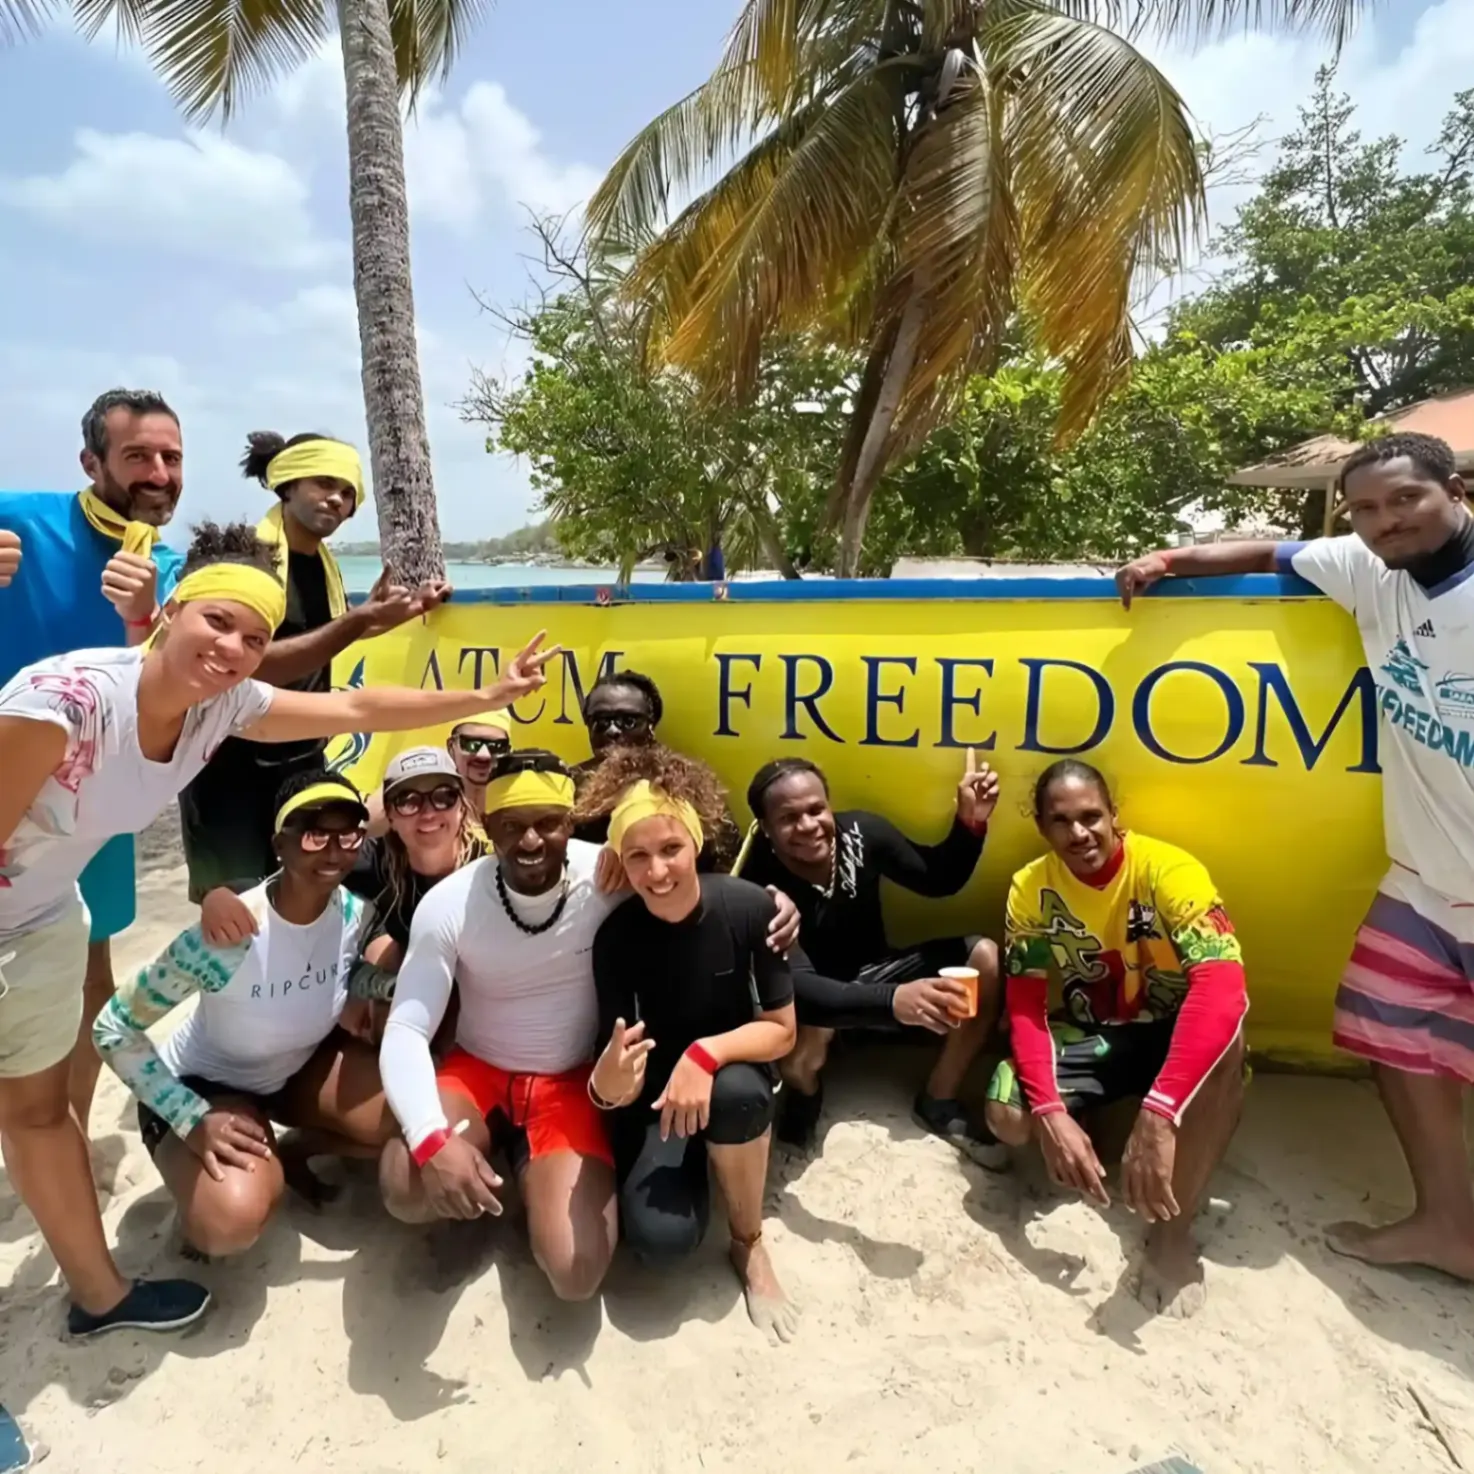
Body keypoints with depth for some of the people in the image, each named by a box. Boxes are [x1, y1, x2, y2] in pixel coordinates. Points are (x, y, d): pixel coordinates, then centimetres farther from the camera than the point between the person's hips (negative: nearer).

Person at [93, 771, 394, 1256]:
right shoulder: (226, 935, -34)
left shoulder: (357, 913, -19)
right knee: (232, 1221, -31)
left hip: (298, 1067, 5)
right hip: (204, 1085, -5)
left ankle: (292, 1152, 10)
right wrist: (193, 1120, -28)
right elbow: (113, 1029, -23)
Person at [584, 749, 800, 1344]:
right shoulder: (615, 936, -20)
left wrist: (706, 1054, -32)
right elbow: (626, 1077, -17)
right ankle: (689, 1166, 16)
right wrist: (607, 1085, -42)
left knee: (736, 1092, -37)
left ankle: (750, 1245, -6)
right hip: (656, 1089, 1)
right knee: (659, 1237, -22)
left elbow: (781, 1029, -14)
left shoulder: (750, 906, -23)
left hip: (733, 1069, 0)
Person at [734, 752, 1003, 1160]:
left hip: (871, 974, 5)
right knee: (804, 1032, -40)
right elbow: (790, 987, -40)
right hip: (811, 1000, -5)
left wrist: (970, 822, -23)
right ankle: (805, 1096, 1)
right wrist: (892, 1000, -55)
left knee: (986, 959, -13)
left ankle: (938, 1103, 4)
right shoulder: (757, 885, -32)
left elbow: (939, 880, -3)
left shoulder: (862, 832, -18)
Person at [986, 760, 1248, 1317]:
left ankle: (1172, 1229, -19)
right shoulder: (1030, 888, -13)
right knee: (1007, 1115, -24)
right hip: (1087, 1036, 3)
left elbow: (1222, 987, -38)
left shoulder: (1167, 870, -24)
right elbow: (1025, 1008, -15)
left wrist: (1158, 1113, -49)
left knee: (1226, 1039, -37)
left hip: (1169, 1033, -2)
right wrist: (1050, 1113, -32)